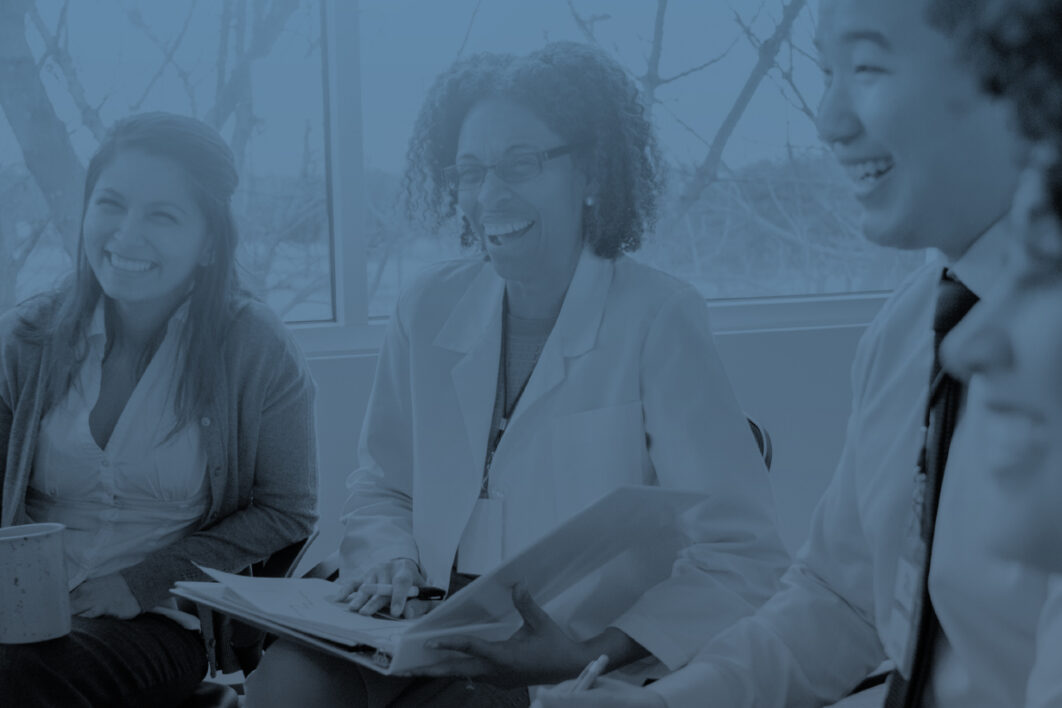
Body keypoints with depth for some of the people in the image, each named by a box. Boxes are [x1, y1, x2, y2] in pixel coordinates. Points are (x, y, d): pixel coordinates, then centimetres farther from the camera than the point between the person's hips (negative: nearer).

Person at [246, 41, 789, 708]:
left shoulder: (659, 320, -8)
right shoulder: (428, 312, 8)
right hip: (435, 643, 4)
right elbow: (382, 492, 19)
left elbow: (743, 559, -15)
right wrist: (392, 564, -5)